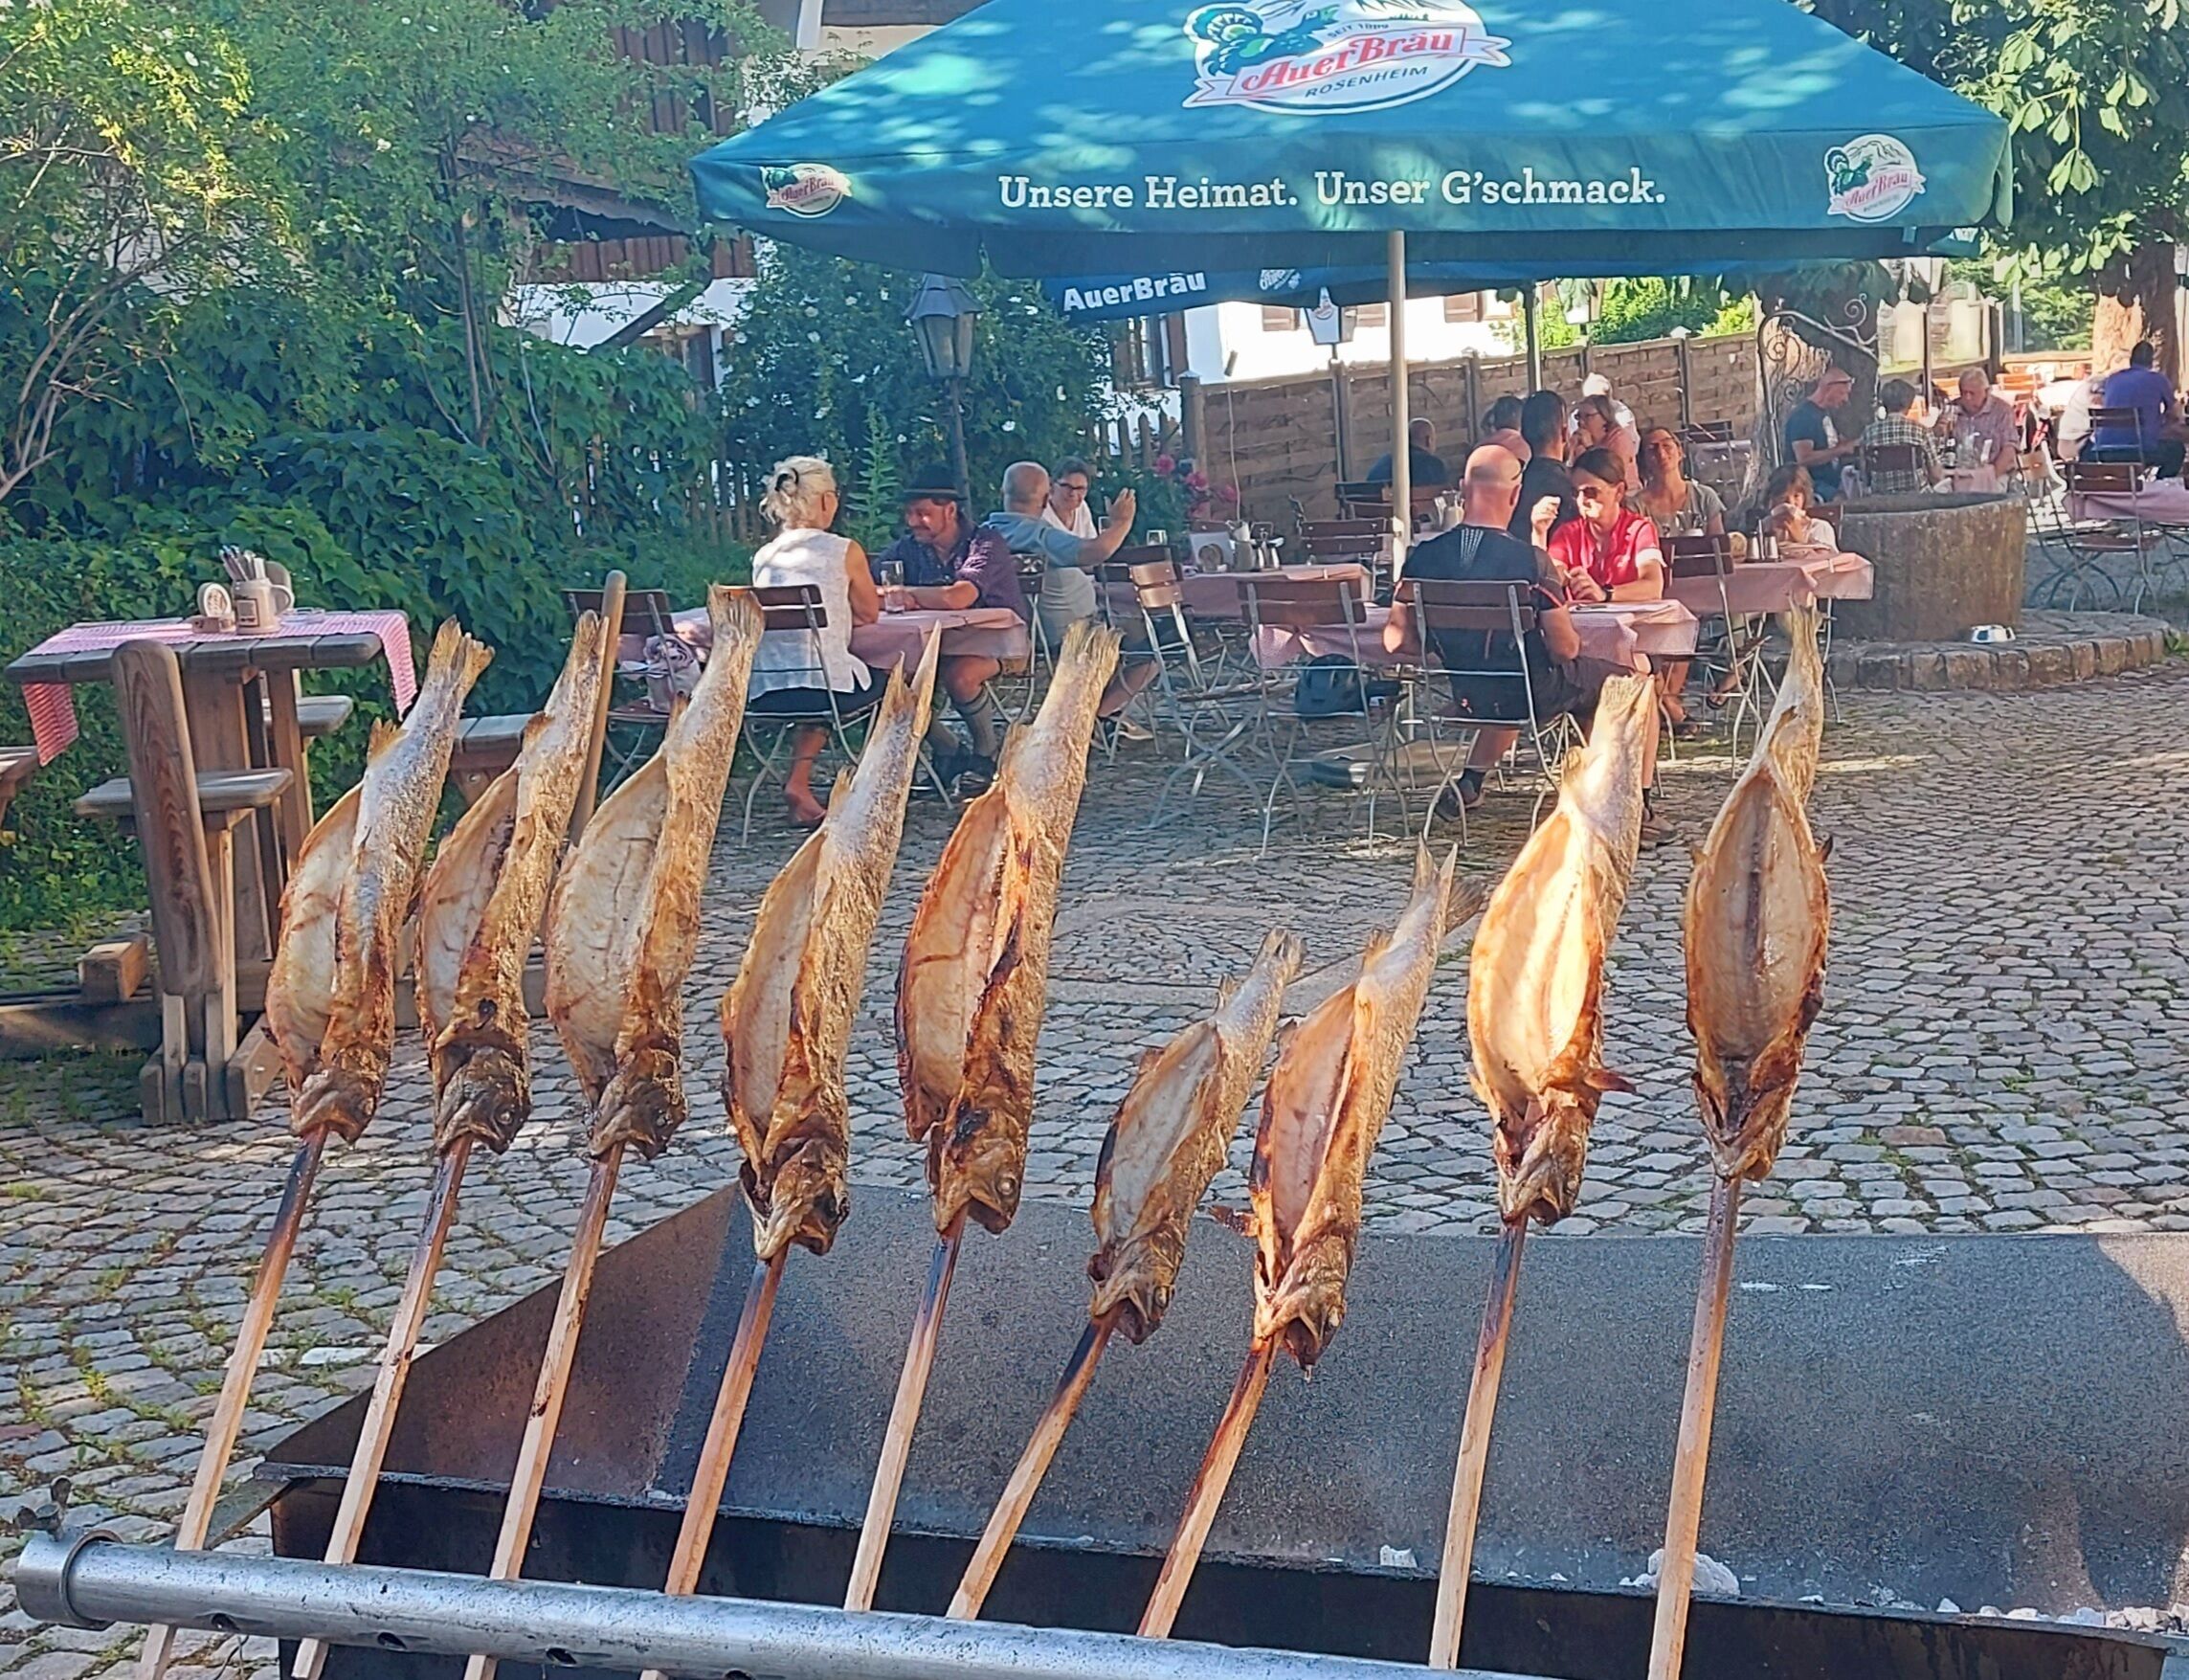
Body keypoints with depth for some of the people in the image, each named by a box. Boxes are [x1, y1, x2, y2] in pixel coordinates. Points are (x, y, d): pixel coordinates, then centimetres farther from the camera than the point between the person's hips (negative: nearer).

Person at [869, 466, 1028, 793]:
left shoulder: (986, 543, -13)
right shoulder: (908, 548, 5)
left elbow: (958, 598, -31)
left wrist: (904, 593, -18)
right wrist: (892, 599, -25)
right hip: (940, 643, 5)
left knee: (959, 675, -35)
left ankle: (988, 753, -6)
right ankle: (949, 753, -1)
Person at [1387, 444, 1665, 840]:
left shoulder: (1424, 557, -11)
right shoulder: (1529, 559, -22)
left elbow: (1397, 639, -4)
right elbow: (1565, 648, -18)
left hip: (1467, 698, 5)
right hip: (1531, 693, -5)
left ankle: (1471, 781, 35)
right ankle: (1639, 807, 20)